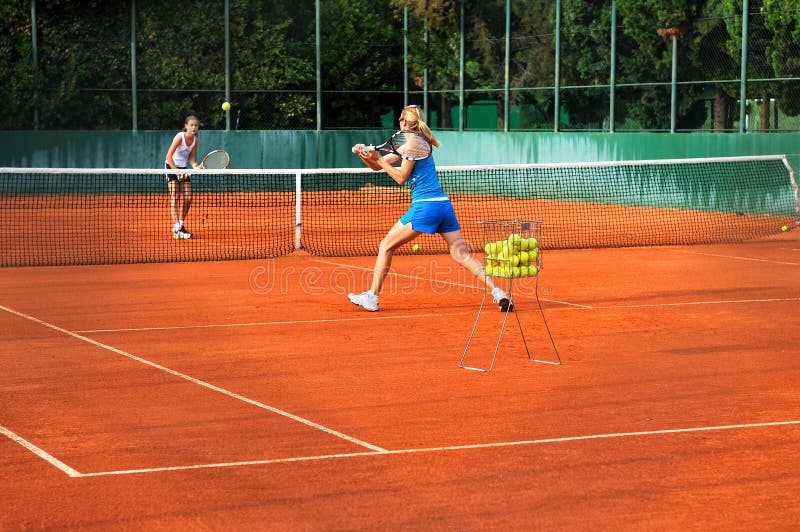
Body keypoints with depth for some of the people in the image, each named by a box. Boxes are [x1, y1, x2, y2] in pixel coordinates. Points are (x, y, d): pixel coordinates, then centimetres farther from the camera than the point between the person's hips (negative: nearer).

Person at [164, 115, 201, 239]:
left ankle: (181, 225, 18)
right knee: (174, 197, -15)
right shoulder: (180, 137, -21)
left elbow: (190, 158, 3)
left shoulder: (195, 141, -2)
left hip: (183, 168, 6)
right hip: (171, 167, -6)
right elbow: (169, 156, -23)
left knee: (188, 198, 1)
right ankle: (176, 229, -20)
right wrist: (177, 171, -25)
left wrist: (195, 165, -18)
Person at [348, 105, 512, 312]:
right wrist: (365, 154, 6)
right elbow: (378, 166, 22)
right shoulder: (410, 144, 21)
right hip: (444, 204, 9)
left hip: (425, 206, -9)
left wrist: (378, 159, -6)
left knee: (386, 246, 4)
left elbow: (401, 178, -5)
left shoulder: (413, 141, -5)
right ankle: (497, 291, -11)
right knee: (462, 255, 3)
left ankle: (372, 296, 6)